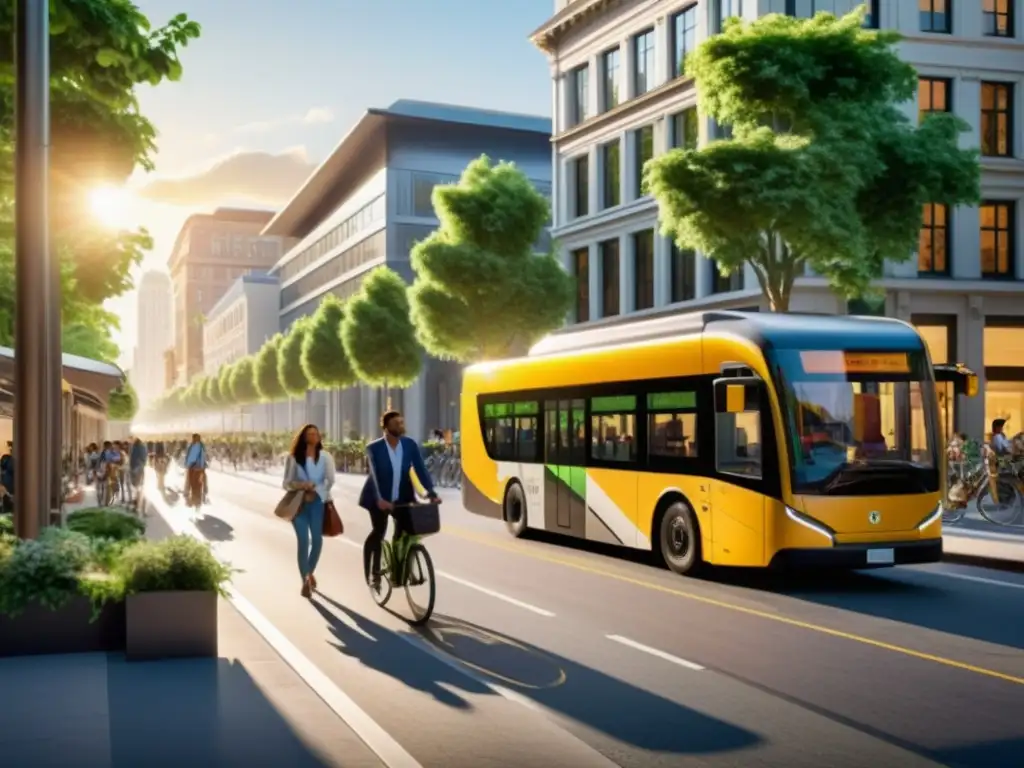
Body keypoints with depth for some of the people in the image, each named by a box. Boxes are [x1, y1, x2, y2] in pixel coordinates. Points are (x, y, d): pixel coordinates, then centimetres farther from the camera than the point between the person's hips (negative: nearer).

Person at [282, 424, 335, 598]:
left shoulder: (325, 457, 6)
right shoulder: (293, 457, 4)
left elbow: (330, 480, 0)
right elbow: (287, 482, 3)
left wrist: (315, 491, -11)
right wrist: (301, 485, -16)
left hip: (318, 502, 1)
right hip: (298, 502, -1)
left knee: (317, 539, 1)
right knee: (303, 540, -11)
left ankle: (310, 572, 27)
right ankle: (305, 580, -7)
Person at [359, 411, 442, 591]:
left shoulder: (410, 444, -5)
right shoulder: (374, 448, -14)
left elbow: (420, 469, -9)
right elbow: (375, 475, -24)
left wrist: (431, 492, -22)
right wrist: (380, 499, -37)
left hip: (402, 497, 3)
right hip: (380, 499, -3)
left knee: (403, 534, -2)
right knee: (378, 532, -4)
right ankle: (373, 573, 8)